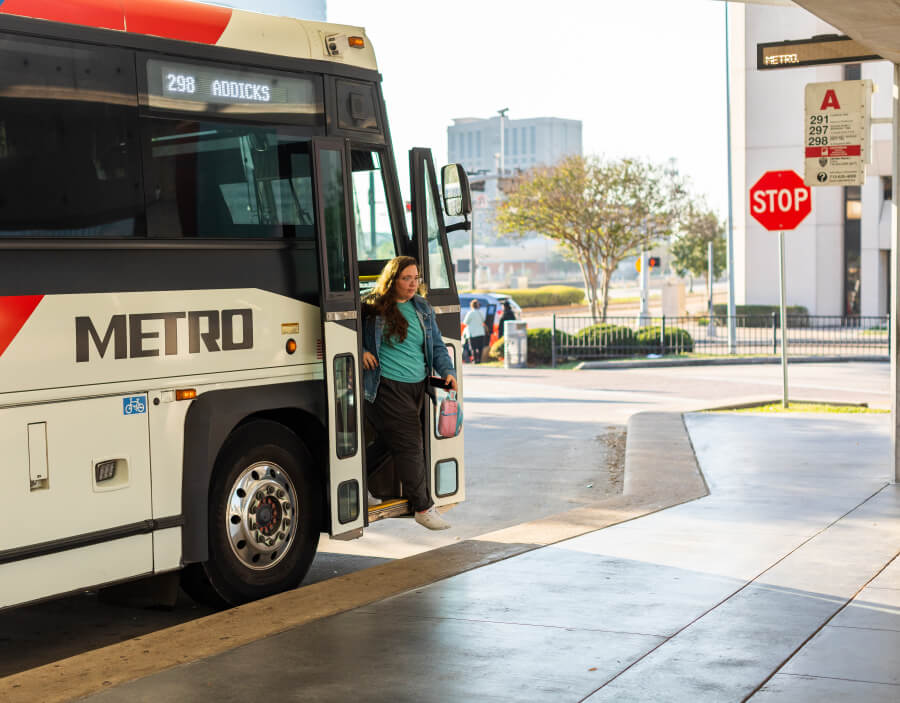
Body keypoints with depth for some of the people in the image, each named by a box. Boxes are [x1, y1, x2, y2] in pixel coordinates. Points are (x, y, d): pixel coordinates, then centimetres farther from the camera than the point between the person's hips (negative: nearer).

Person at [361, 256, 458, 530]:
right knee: (410, 444, -9)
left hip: (416, 385, 6)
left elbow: (437, 346, 17)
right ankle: (423, 507, -3)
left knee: (393, 443, 12)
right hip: (386, 386, -6)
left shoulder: (422, 308, 12)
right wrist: (360, 351, -11)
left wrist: (447, 371, 2)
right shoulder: (373, 307, -4)